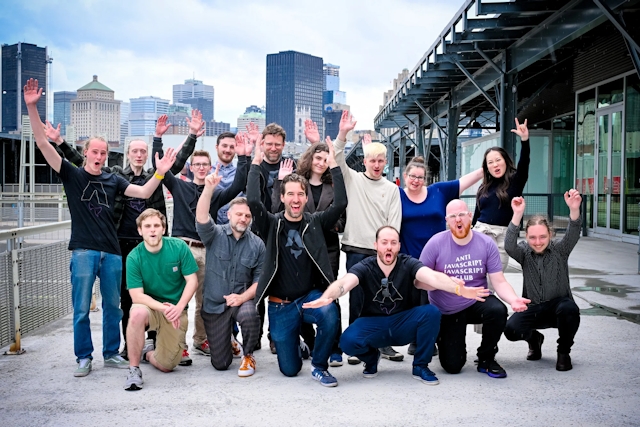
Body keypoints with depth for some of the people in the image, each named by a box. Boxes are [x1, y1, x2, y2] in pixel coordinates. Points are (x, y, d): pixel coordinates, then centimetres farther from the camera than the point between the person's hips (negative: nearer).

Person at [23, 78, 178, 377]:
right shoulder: (71, 174, 2)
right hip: (83, 251, -3)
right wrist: (31, 107, -18)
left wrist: (160, 173, -14)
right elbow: (42, 143, -7)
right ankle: (84, 358, 14)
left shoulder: (113, 180, 10)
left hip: (111, 252, 3)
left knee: (113, 306, 10)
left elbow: (143, 193, 2)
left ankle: (111, 354, 23)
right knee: (81, 309, 1)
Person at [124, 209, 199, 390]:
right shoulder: (134, 257, -13)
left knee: (166, 365, -5)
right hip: (149, 306, -1)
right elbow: (137, 296, -15)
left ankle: (147, 353, 33)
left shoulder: (179, 247, -11)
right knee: (138, 313, -38)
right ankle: (134, 368, -20)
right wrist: (164, 308, -29)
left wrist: (178, 307, -22)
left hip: (176, 309, 1)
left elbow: (192, 281, -8)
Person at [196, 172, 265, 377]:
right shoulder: (215, 235, -7)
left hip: (242, 300, 0)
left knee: (249, 316, -38)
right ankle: (226, 340, 41)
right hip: (214, 305, 0)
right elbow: (201, 219, -28)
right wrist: (208, 189, -42)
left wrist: (242, 297, -22)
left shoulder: (257, 244, -4)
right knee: (220, 363, 3)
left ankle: (248, 356, -7)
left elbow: (260, 278, -5)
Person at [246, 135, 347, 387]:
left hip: (310, 296, 0)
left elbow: (340, 203, -12)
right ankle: (294, 343, 42)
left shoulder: (315, 223, 2)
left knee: (330, 316, -36)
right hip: (280, 305, 0)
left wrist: (334, 165, -13)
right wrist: (256, 164, -15)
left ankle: (319, 366, -9)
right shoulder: (272, 224, -2)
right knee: (290, 369, 4)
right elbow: (253, 200, -19)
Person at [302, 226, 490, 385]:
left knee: (431, 312, -28)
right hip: (373, 324, -1)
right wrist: (327, 297, -55)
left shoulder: (408, 264, -12)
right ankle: (371, 358, 7)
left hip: (403, 324, 1)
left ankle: (420, 366, -6)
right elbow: (345, 282, -31)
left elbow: (433, 277, -31)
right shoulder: (364, 267, -12)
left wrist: (459, 289, -51)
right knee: (348, 341, -31)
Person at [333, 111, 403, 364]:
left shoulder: (392, 189, 9)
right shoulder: (353, 179, 7)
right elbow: (338, 159, -8)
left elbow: (395, 222, 4)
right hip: (356, 250, -1)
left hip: (382, 252, 1)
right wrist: (343, 134, -22)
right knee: (357, 298, 2)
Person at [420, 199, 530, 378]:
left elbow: (499, 282, -11)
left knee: (498, 311, -34)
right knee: (452, 366, -5)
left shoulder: (486, 244, -11)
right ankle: (443, 339, 32)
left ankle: (486, 359, -7)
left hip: (477, 302, 1)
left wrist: (513, 300, -31)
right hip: (446, 311, -1)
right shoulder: (436, 243, -14)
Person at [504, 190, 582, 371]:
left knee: (569, 308, -37)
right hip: (533, 308, 1)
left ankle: (564, 351, -6)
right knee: (511, 329, -26)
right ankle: (534, 339, 13)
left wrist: (574, 209, -46)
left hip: (558, 305, -1)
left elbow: (572, 235, -25)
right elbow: (509, 246, -25)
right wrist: (517, 214, -40)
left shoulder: (559, 249, -4)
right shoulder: (524, 252, -3)